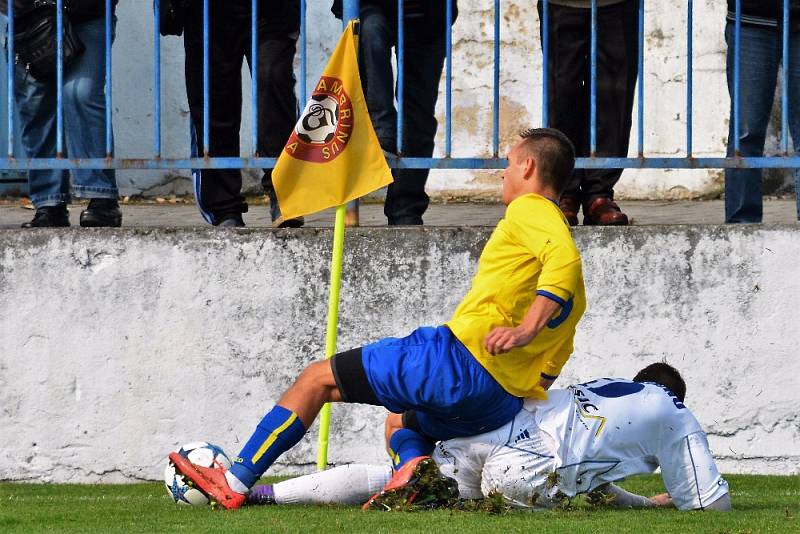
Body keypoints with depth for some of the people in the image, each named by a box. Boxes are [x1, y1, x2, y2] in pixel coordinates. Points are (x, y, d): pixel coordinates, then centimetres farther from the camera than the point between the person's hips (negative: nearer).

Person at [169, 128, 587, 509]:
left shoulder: (529, 209, -2)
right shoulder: (559, 230, 22)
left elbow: (565, 258, -24)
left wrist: (527, 328, -30)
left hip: (465, 357, -8)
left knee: (318, 379, 4)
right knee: (401, 425, 34)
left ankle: (237, 481, 1)